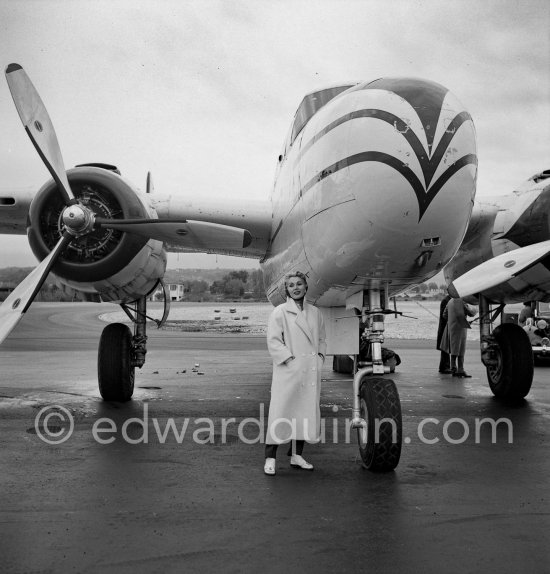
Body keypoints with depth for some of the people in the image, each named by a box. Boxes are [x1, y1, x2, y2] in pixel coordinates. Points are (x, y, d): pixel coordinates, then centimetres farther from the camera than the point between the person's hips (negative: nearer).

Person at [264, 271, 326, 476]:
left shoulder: (315, 312, 14)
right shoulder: (279, 312, -1)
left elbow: (321, 339, 21)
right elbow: (273, 341, -7)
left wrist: (320, 356, 5)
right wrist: (290, 359, -14)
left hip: (311, 371, 5)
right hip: (288, 372, -5)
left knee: (307, 412, 8)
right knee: (281, 413, -5)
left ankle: (296, 455, 21)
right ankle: (270, 459, 3)